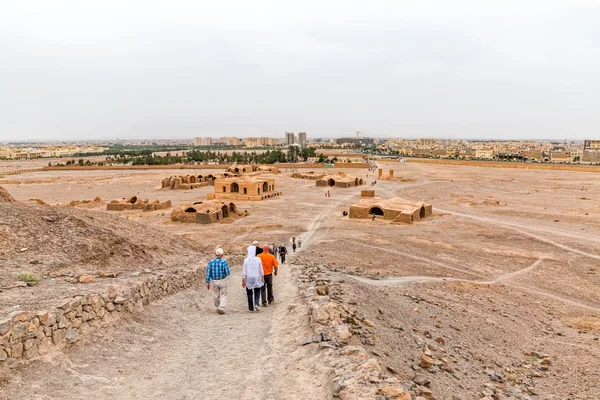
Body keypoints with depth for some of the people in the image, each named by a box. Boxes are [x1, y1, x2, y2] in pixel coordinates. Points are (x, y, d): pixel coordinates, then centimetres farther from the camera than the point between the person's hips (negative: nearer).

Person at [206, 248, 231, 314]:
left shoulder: (211, 262, -5)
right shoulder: (224, 262, -15)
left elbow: (208, 273, -5)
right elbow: (228, 273, -15)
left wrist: (207, 282, 0)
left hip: (214, 281, 3)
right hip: (222, 281, -3)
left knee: (216, 295, 20)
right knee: (223, 295, 8)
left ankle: (218, 308, 31)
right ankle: (221, 308, -8)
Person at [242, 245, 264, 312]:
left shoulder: (246, 260, -10)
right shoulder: (258, 259, -9)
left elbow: (244, 271, -6)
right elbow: (261, 270, -1)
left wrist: (243, 280, 0)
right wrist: (262, 277, 11)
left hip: (248, 279, 0)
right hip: (257, 278, 0)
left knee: (249, 293, 12)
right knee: (257, 292, 16)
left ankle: (251, 308, 14)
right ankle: (256, 304, -5)